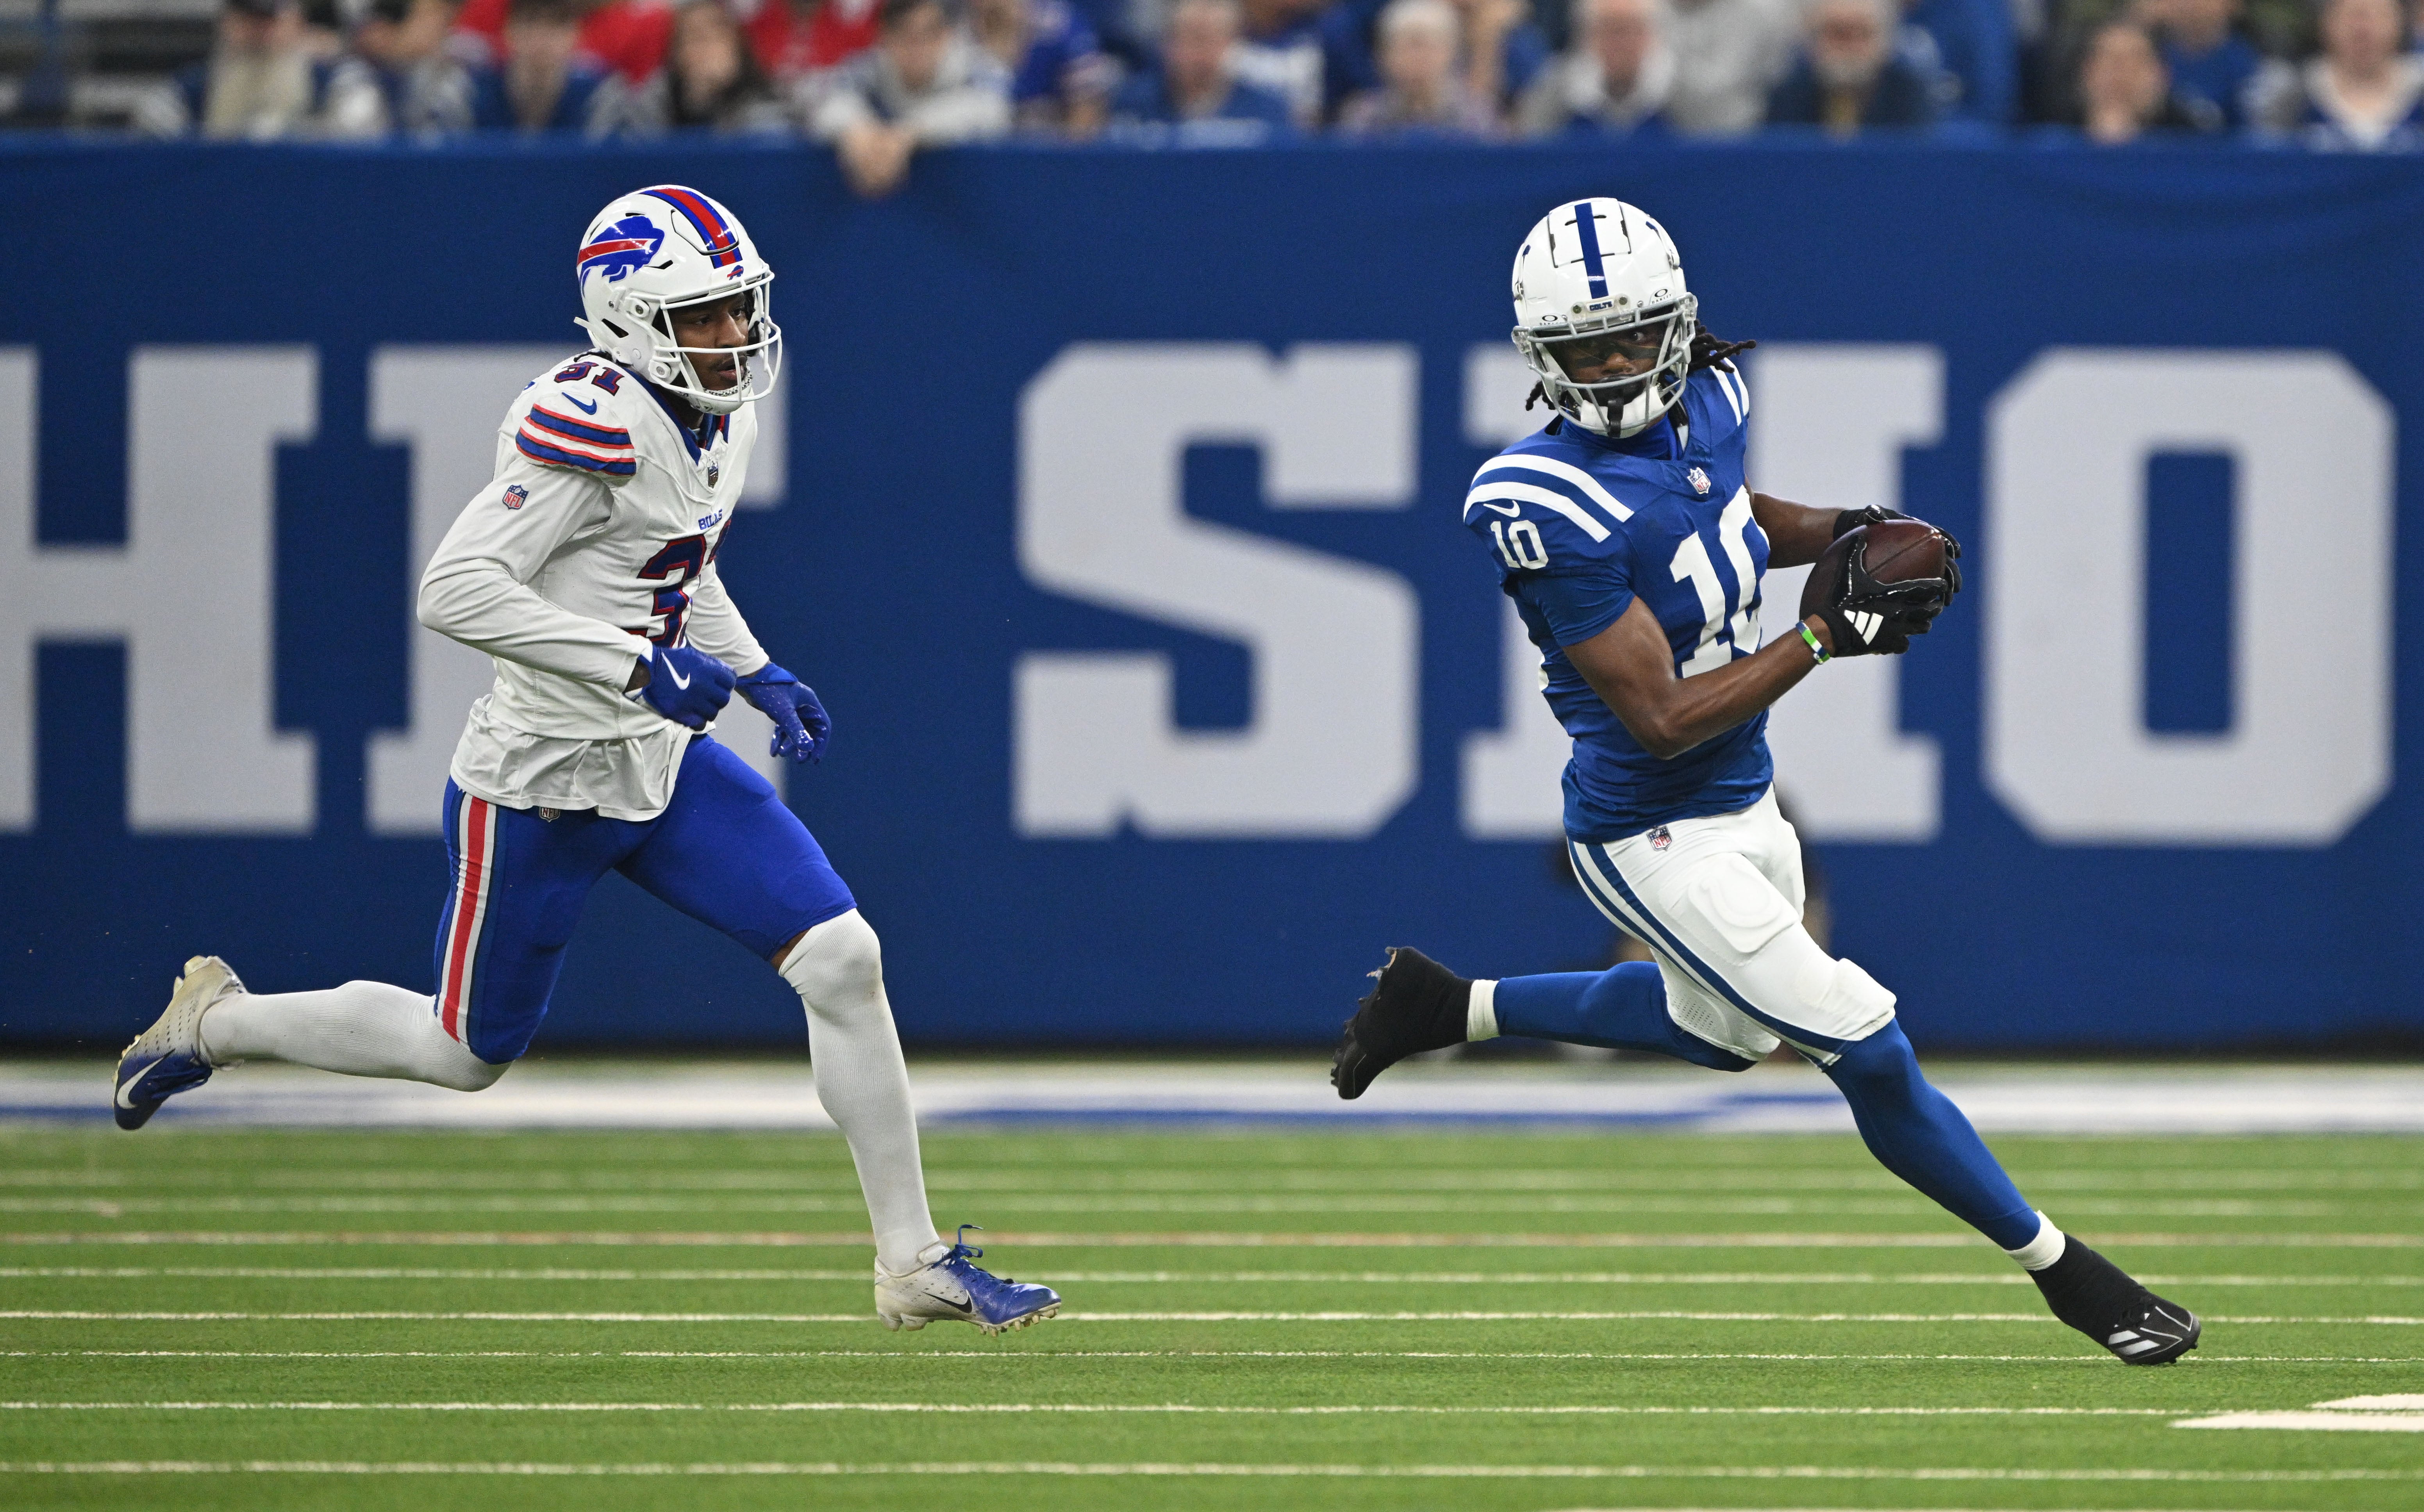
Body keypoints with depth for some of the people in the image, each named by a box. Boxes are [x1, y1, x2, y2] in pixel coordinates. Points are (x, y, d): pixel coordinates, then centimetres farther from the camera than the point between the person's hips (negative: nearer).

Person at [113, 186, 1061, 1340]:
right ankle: (216, 1025, 34)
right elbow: (453, 590, -30)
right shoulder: (594, 422, -24)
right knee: (469, 1052, 10)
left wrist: (759, 676, 9)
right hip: (545, 780, -8)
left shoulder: (718, 418, 4)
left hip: (662, 763, 8)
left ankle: (914, 1264, 3)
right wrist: (642, 665, -31)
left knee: (842, 962, -5)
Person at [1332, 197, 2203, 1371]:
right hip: (1659, 842, -9)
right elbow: (1663, 720, -27)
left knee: (1717, 1030, 32)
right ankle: (2061, 1271, 9)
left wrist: (1841, 534, 0)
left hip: (1742, 799, 9)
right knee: (1869, 1052, -7)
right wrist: (1827, 634, -26)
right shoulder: (1550, 509, -28)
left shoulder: (1706, 399, -5)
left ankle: (1453, 1007, 46)